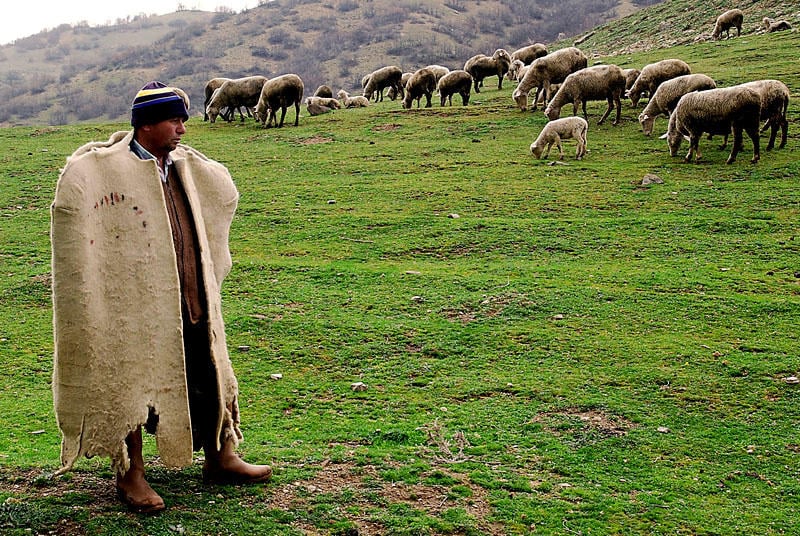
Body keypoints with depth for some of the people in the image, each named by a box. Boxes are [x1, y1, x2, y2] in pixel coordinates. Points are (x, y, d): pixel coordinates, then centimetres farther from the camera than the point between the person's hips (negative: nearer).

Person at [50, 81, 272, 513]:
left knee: (207, 378, 15)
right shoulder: (104, 168, -10)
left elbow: (226, 191, 26)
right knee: (131, 382, 6)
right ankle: (130, 474, 21)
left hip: (191, 300, 7)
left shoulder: (186, 167, 11)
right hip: (135, 302, -7)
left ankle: (220, 458, 31)